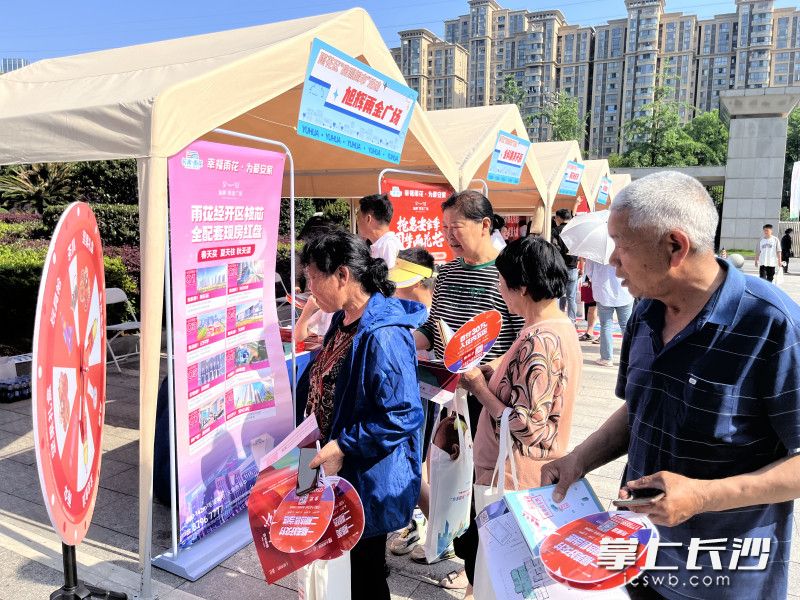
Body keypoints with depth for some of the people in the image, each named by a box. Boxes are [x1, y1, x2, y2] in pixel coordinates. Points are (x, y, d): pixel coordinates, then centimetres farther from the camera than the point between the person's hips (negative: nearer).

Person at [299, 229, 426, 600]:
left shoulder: (383, 336, -27)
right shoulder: (344, 320, 3)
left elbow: (403, 416, -28)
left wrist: (342, 447, -24)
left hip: (371, 481, -9)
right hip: (340, 473, 9)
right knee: (346, 565, 24)